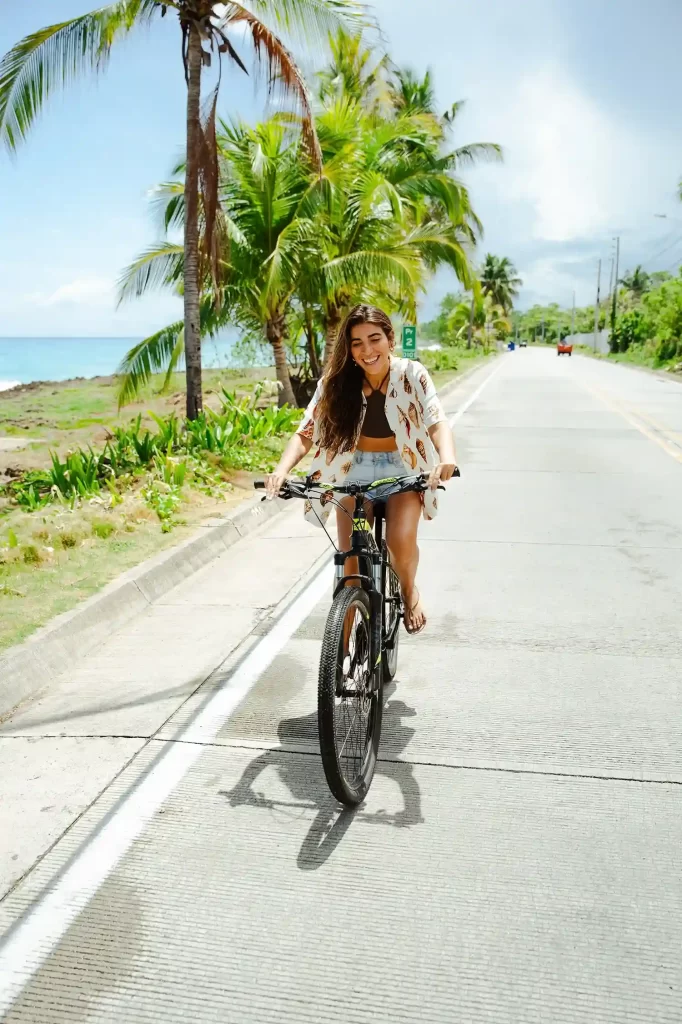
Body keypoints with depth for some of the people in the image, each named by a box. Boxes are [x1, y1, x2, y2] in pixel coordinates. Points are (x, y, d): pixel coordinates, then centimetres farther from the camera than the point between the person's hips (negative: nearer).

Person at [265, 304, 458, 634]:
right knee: (350, 560, -3)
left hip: (403, 468, -2)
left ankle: (409, 590, 8)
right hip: (356, 471, 2)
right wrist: (281, 470, -35)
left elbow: (438, 422, -25)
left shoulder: (411, 374, -15)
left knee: (400, 540, -26)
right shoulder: (336, 382, -11)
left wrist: (447, 458, -48)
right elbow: (306, 432, -15)